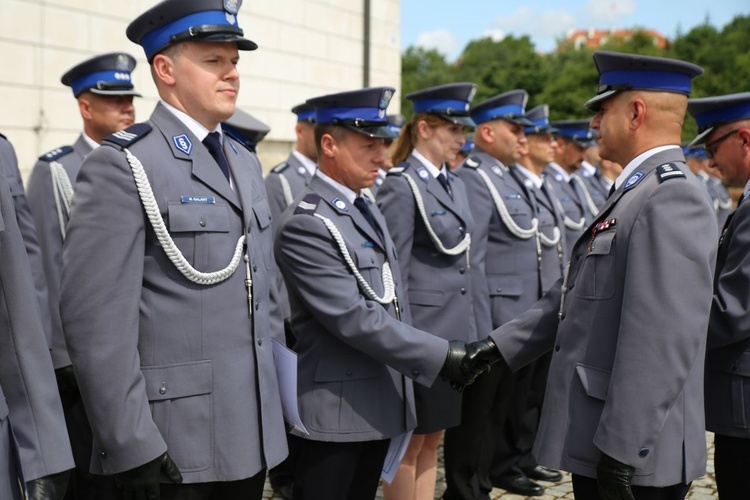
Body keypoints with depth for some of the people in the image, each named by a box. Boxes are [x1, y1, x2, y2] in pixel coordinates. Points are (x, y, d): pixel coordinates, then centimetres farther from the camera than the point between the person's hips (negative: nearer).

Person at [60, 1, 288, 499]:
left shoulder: (245, 163, 13)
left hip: (253, 434, 7)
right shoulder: (121, 167, -12)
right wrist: (133, 448, -19)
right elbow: (98, 320, -17)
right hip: (173, 447, -7)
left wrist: (277, 403, 16)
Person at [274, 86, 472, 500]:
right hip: (334, 415, -9)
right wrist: (443, 357, -22)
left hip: (379, 406, 9)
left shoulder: (366, 209, 13)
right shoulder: (305, 225, -17)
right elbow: (354, 319, -23)